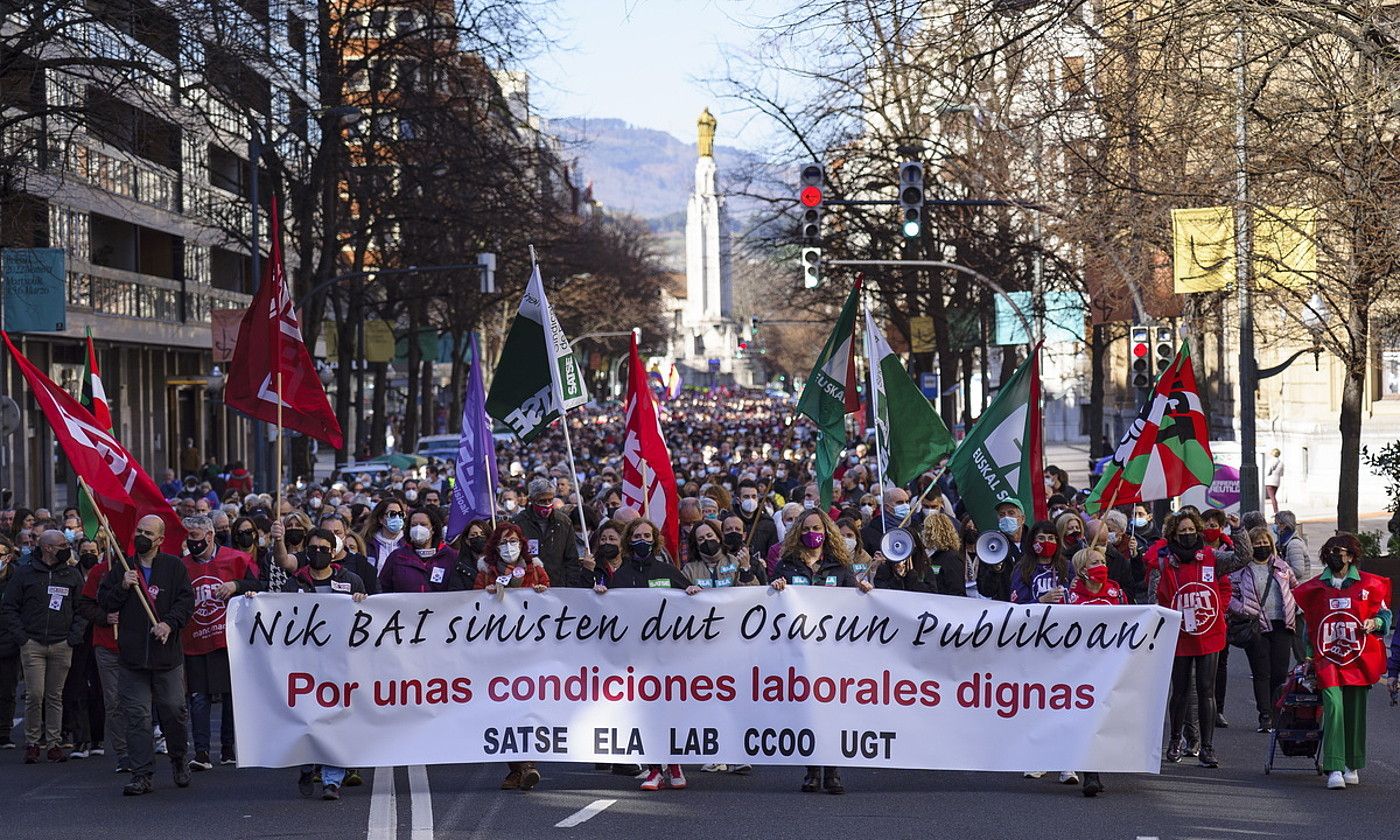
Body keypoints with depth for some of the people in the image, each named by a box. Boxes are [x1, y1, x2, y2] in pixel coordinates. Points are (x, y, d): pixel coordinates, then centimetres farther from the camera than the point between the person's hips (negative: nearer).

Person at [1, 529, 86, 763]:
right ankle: (32, 743, 3)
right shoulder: (25, 574, 2)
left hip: (62, 646, 2)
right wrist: (21, 637, -5)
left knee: (55, 696, 5)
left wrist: (74, 636, 0)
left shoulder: (73, 575, 10)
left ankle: (54, 743, 9)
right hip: (33, 645, -2)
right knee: (35, 695, -7)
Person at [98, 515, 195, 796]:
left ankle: (178, 759, 27)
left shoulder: (174, 566, 4)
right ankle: (141, 775, 1)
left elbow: (187, 599, -1)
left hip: (167, 653, -2)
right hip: (132, 654, 2)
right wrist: (122, 587, -8)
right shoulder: (122, 568, 11)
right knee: (136, 715, -2)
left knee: (174, 710, 2)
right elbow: (103, 601, 10)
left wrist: (170, 623, -16)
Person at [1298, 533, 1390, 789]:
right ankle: (1334, 769, -21)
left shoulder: (1369, 584, 4)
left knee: (1355, 713, 6)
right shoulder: (1315, 588, 10)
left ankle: (1352, 766, 22)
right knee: (1333, 707, -16)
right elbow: (1309, 623, 21)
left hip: (1359, 660, 0)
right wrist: (1310, 655, 19)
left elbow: (1385, 613, 12)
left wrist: (1375, 623, -10)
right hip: (1327, 661, 0)